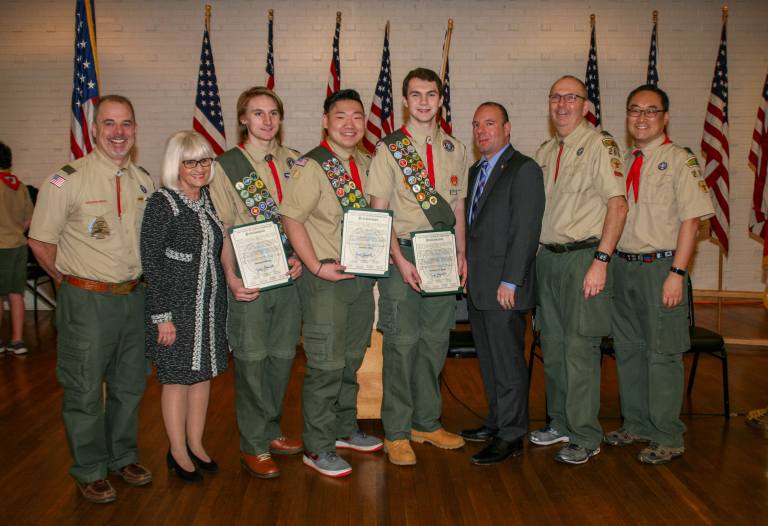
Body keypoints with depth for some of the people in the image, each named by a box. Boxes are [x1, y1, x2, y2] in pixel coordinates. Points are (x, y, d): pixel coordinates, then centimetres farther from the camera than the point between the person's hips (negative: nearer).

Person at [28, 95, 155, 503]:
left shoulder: (144, 181, 4)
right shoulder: (67, 180, -12)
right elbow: (40, 241, -7)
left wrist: (135, 280, 10)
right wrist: (75, 281, -1)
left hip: (133, 297, 5)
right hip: (87, 301, -5)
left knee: (129, 385, 17)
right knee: (84, 391, 7)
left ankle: (123, 457, 36)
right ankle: (90, 471, 25)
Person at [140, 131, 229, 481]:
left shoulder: (210, 200, 7)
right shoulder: (162, 203, -12)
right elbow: (151, 262, -13)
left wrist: (228, 287, 9)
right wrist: (162, 315, -16)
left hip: (210, 304, 6)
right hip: (176, 305, -6)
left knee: (203, 373, 13)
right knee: (177, 377, 5)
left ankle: (196, 444, 29)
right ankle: (178, 452, 21)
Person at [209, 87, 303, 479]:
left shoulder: (294, 162, 10)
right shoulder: (226, 166, -2)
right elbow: (221, 229, -4)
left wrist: (300, 257, -3)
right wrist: (231, 278, -13)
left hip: (289, 272, 4)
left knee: (283, 355, 11)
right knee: (251, 359, 1)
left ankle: (270, 431, 30)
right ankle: (253, 446, 15)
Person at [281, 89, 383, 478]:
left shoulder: (365, 164, 11)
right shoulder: (311, 166, -12)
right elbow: (291, 218, -15)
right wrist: (317, 267, -19)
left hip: (362, 275, 7)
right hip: (326, 280, -7)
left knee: (351, 359, 18)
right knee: (325, 365, -2)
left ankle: (345, 429, 35)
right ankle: (317, 447, 13)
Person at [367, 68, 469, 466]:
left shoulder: (454, 149, 12)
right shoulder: (389, 149, -2)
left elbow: (457, 206, 15)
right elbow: (378, 212, -6)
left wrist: (461, 253, 7)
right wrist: (399, 259, -15)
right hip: (402, 253, -4)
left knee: (435, 342, 10)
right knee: (402, 343, -2)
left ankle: (427, 423, 24)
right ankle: (397, 432, 10)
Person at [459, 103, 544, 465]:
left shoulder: (524, 170, -9)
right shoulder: (475, 171, 18)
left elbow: (526, 231, -15)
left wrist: (509, 282, -19)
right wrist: (467, 267, 10)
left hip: (504, 287, -8)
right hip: (477, 286, 8)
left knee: (508, 361, -1)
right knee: (488, 360, 16)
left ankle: (511, 436, 10)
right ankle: (497, 421, 29)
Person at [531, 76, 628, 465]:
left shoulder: (600, 145, -7)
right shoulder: (545, 152, 15)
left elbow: (618, 205, -14)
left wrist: (600, 261, -20)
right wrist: (535, 256, 11)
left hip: (583, 258, -7)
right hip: (547, 258, 7)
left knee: (579, 349, -4)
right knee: (552, 347, 13)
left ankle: (585, 437, 9)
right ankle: (561, 423, 27)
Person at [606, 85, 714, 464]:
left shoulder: (679, 160, -5)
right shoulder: (623, 162, 13)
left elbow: (690, 220, -11)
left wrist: (677, 273, -18)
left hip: (660, 266, -6)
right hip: (622, 266, 6)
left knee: (662, 353, 0)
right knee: (628, 349, 13)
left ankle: (666, 437, 12)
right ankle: (636, 424, 28)